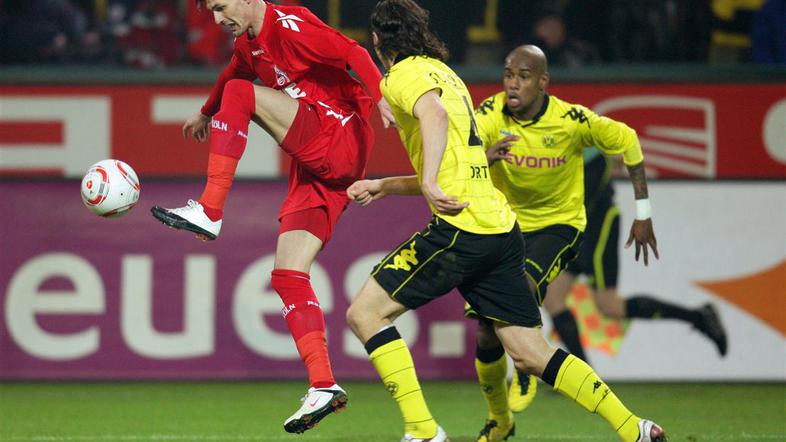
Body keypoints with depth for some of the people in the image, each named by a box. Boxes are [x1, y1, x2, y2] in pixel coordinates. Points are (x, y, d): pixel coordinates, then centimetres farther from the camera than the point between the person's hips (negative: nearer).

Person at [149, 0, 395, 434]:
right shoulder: (247, 44, 16)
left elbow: (353, 54, -25)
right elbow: (232, 73, 40)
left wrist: (382, 98, -41)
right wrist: (206, 115, 59)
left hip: (341, 144, -9)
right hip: (313, 169, 9)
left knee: (241, 94, -17)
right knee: (287, 275, 0)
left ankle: (209, 212, -18)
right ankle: (323, 386, -3)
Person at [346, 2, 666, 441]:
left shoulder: (405, 74, -1)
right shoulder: (444, 73, 27)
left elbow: (435, 113, -25)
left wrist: (430, 182, -33)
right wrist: (384, 186, 32)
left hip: (461, 227, -9)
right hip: (502, 228, 9)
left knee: (366, 312, -3)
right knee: (531, 352, 10)